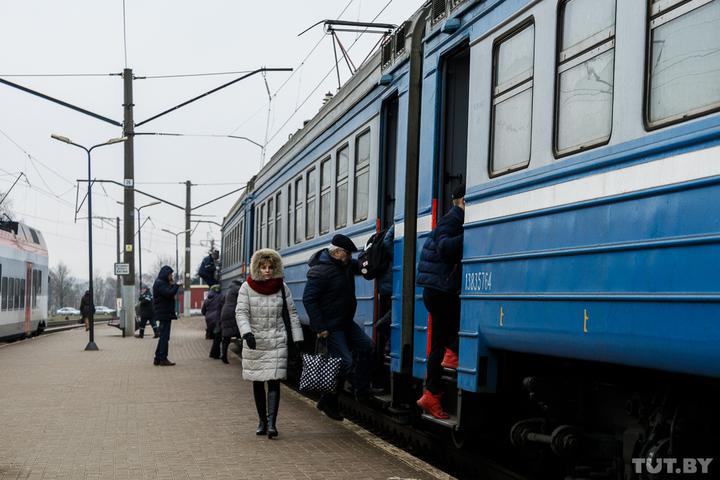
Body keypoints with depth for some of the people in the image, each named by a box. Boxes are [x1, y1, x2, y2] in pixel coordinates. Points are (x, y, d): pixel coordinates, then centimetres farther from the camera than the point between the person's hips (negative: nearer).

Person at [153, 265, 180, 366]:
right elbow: (170, 293, -24)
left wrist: (172, 285, 5)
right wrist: (176, 285, -12)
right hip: (164, 313, -11)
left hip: (165, 314, 11)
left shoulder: (162, 283, 20)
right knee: (164, 336, -8)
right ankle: (163, 359, -6)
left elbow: (170, 295, 18)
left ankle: (158, 358, 17)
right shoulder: (159, 283, -13)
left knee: (163, 336, 14)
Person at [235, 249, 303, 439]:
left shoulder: (282, 287, 1)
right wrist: (247, 333, -27)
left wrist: (298, 339, 3)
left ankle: (272, 423, -14)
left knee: (274, 381, -11)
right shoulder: (247, 287, -3)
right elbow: (241, 312, -11)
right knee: (257, 383, 8)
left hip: (277, 341, -1)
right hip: (254, 342, 1)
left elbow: (292, 314, 6)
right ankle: (262, 421, 20)